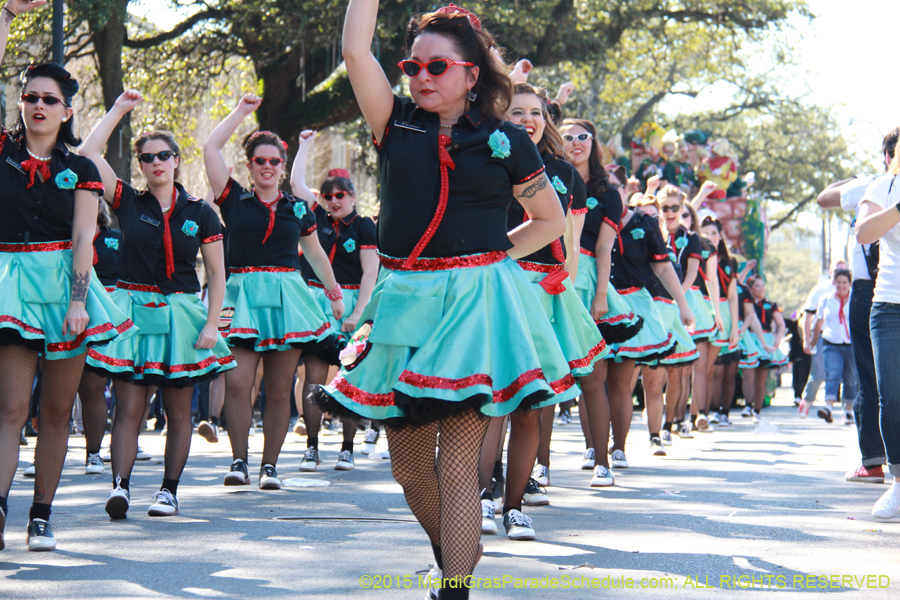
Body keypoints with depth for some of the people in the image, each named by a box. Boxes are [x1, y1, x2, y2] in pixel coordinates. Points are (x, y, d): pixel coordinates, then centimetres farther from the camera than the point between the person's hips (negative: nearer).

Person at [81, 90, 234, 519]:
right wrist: (119, 108, 0)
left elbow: (217, 274, 5)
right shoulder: (128, 203, 4)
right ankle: (120, 486, -17)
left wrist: (211, 323, -4)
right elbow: (89, 152, -5)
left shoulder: (199, 213, 4)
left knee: (178, 411, 5)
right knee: (128, 408, -9)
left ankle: (169, 489, 13)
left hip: (181, 314, 1)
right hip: (133, 312, -1)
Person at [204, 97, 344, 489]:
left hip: (286, 297, 2)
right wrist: (241, 111, 10)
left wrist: (334, 291, 30)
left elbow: (315, 252, 25)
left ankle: (270, 465, 8)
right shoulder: (234, 199, 7)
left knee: (279, 389, 1)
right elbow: (211, 148, 3)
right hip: (242, 296, -2)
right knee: (237, 383, -14)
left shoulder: (298, 208, 13)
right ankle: (239, 460, -6)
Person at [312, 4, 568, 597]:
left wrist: (494, 253, 5)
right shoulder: (397, 125, 8)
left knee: (455, 470, -9)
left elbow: (552, 219, 15)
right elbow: (356, 50, -3)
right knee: (409, 469, 9)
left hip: (476, 304, -3)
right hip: (405, 303, 3)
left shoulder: (506, 141, 4)